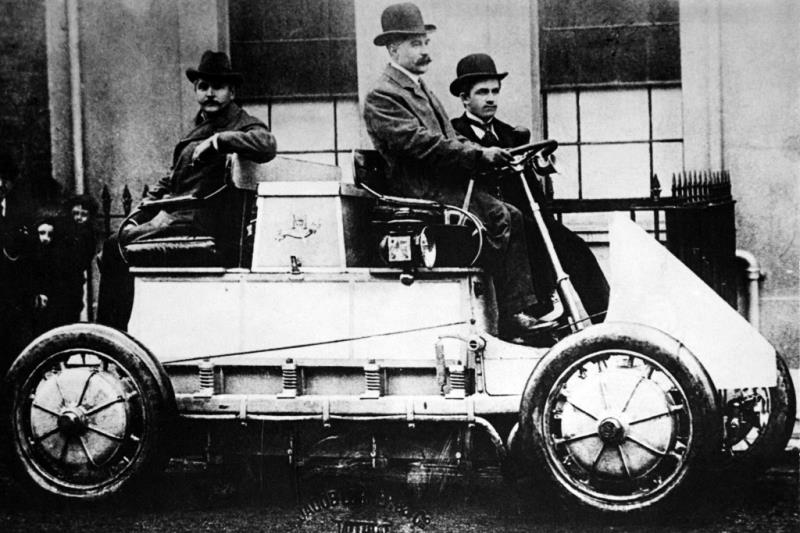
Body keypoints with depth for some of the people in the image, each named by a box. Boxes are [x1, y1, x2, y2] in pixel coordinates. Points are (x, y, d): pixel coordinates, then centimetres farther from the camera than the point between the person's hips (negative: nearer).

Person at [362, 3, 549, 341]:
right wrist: (480, 155, -20)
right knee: (499, 218, -24)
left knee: (515, 218, -8)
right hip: (422, 194, -9)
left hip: (447, 186, 9)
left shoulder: (421, 91, 24)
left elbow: (449, 141, 19)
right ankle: (509, 318, -19)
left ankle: (521, 310, -10)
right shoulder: (381, 97, -8)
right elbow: (423, 145, -19)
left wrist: (489, 157, 2)